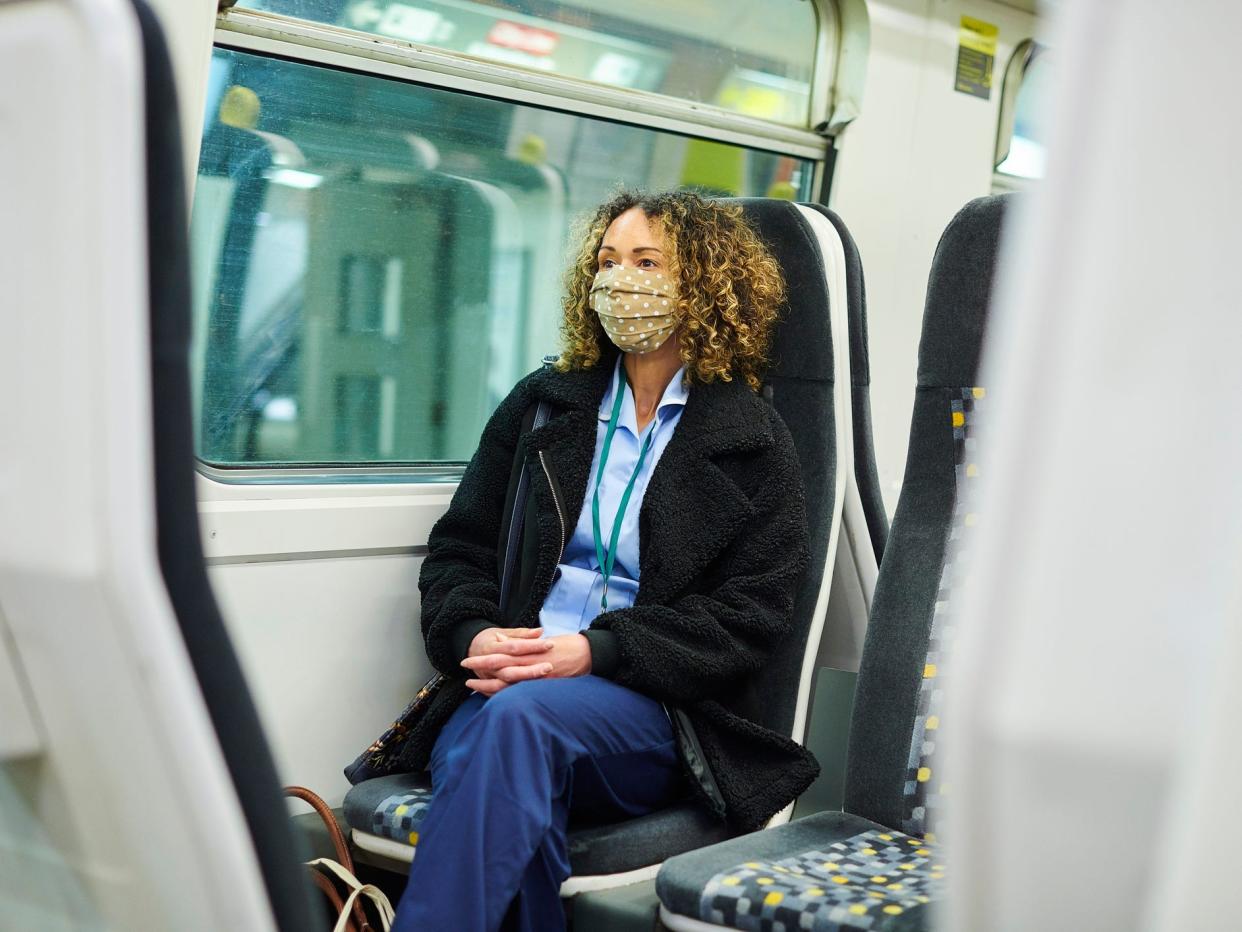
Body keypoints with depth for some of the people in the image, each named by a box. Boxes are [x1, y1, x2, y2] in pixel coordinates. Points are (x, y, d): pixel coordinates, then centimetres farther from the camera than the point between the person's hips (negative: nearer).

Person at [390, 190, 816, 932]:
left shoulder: (753, 440, 8)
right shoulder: (543, 404, 19)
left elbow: (751, 613, -1)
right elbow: (459, 548, 16)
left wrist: (595, 651, -15)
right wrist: (474, 635, -8)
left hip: (650, 709, -2)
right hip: (507, 676, 3)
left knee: (520, 714, -36)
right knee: (507, 778, -35)